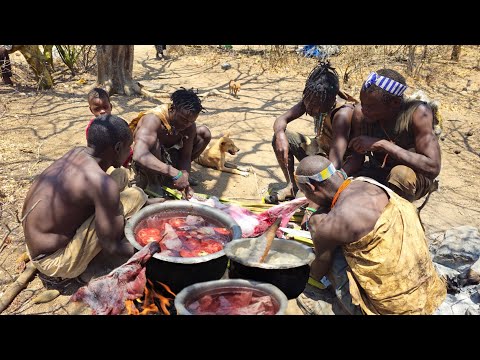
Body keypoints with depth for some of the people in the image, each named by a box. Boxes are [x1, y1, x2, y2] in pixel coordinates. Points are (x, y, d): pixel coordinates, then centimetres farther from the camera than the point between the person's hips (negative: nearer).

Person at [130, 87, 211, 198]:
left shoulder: (190, 125, -16)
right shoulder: (153, 119, -35)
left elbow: (185, 156, -12)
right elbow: (139, 156, -51)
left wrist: (184, 176, -32)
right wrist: (174, 174, -55)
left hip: (168, 157, 6)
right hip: (147, 166, -6)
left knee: (204, 133, -5)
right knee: (153, 141, -39)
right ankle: (152, 183, -14)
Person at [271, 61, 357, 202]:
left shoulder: (343, 113, -34)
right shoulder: (314, 100, -14)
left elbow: (335, 162, -43)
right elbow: (281, 120, -10)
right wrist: (280, 135, -34)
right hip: (319, 148, 7)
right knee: (280, 137, -9)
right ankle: (292, 186, 1)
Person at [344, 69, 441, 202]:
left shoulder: (418, 112, -27)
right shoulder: (361, 112, -15)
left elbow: (433, 167, -34)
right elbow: (357, 158, -6)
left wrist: (383, 144, -36)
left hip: (415, 177, -4)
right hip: (376, 171, 4)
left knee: (401, 173, -37)